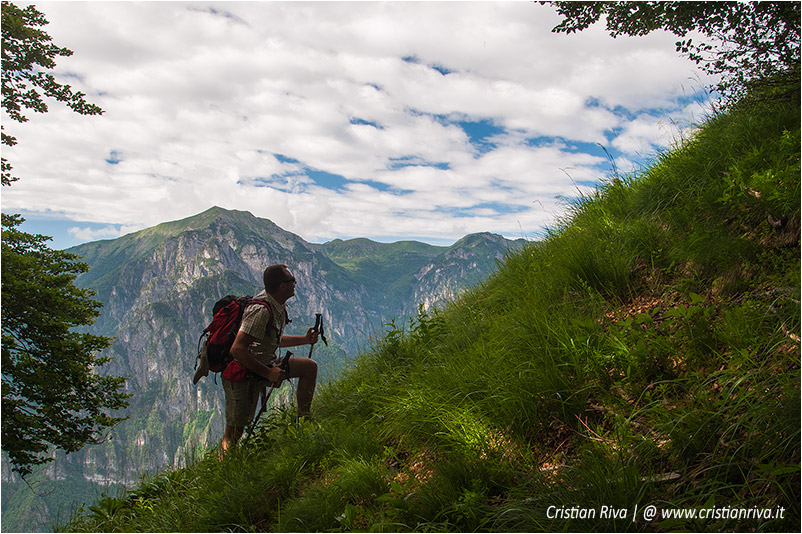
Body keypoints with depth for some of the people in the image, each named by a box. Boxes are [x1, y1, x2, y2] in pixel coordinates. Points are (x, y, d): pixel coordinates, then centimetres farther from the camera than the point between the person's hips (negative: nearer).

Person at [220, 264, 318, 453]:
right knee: (234, 433, -4)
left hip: (265, 364, 9)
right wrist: (268, 373, -28)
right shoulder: (261, 310, -28)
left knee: (309, 367, 1)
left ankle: (303, 421, 10)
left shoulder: (277, 305, 2)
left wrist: (305, 339, 7)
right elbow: (237, 350, -32)